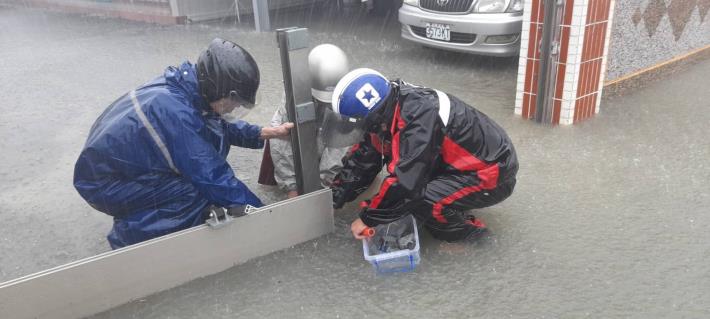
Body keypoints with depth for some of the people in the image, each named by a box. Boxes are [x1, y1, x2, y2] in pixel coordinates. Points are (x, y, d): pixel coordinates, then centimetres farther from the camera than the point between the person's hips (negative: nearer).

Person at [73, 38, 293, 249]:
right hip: (104, 183, -8)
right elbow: (215, 179, -30)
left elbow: (221, 126, 7)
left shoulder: (186, 85, -11)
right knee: (196, 196, -24)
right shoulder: (177, 114, -35)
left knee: (215, 137, 0)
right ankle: (128, 234, -2)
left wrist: (265, 133, -4)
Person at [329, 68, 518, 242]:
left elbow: (405, 183, -31)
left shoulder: (417, 119, -31)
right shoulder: (391, 109, -4)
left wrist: (368, 218, -18)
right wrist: (333, 198, 3)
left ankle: (465, 228, 2)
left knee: (420, 199, -27)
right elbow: (365, 157, 3)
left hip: (493, 177, -9)